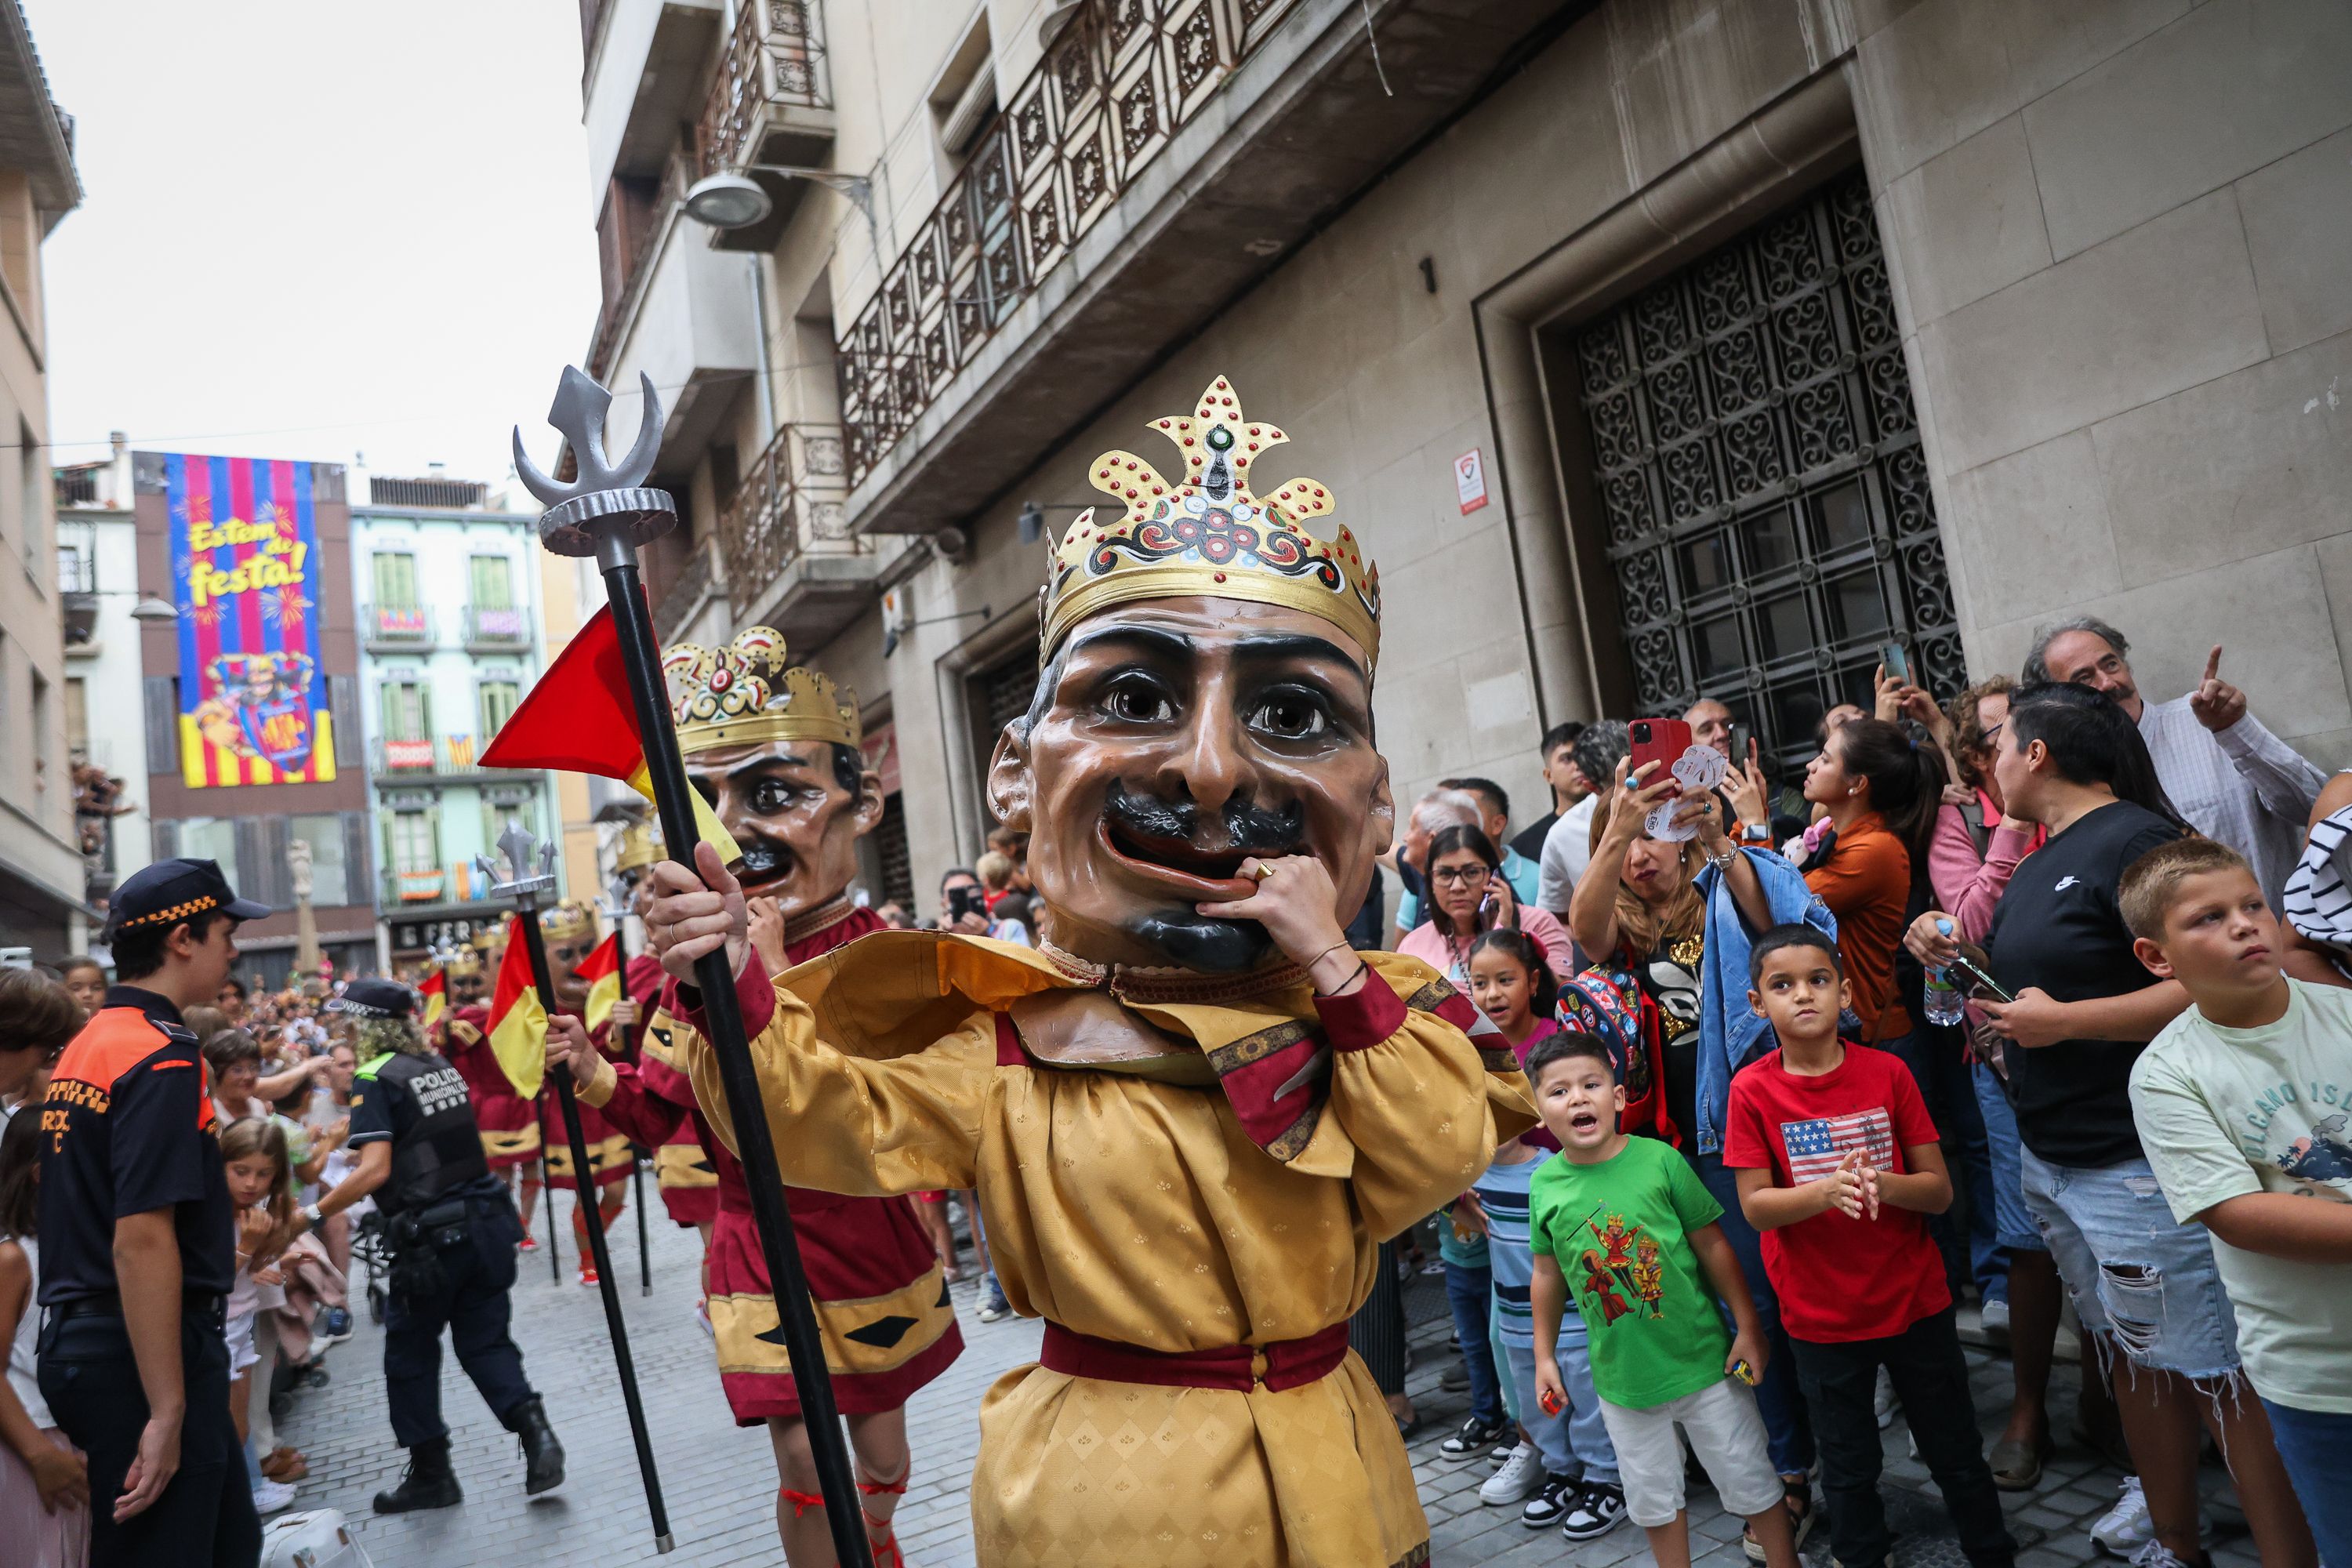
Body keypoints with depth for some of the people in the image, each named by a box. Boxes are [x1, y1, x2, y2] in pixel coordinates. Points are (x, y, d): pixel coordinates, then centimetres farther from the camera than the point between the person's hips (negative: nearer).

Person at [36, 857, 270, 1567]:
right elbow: (141, 1241, -25)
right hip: (145, 1353, -9)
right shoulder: (162, 1054, -19)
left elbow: (93, 1215, 17)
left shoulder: (85, 1045, 11)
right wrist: (166, 1412, -23)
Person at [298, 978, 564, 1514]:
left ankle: (431, 1473, 21)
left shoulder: (375, 1080, -10)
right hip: (486, 1219, 6)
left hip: (431, 1236, -6)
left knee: (410, 1353, 12)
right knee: (485, 1341, 14)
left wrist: (312, 1216, -12)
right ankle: (535, 1431, -3)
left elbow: (375, 1171, -18)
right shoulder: (441, 1066, 11)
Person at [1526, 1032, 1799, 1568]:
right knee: (1654, 1500, 18)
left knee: (1750, 1483, 15)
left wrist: (1748, 1327, -4)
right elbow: (1548, 1273, 3)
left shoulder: (1659, 1160, -16)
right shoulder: (1546, 1183, -9)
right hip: (1622, 1377, 2)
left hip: (1704, 1359, -2)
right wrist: (1545, 1356, 7)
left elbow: (1713, 1246, -7)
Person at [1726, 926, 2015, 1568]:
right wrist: (1827, 1190, -30)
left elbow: (1939, 1191, -6)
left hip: (1916, 1299, 1)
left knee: (1955, 1450, 17)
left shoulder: (1888, 1073, -8)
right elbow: (1755, 1207, -12)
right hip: (1820, 1316, -1)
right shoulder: (1752, 1089, -11)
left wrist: (1883, 1184, -27)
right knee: (1848, 1465, 15)